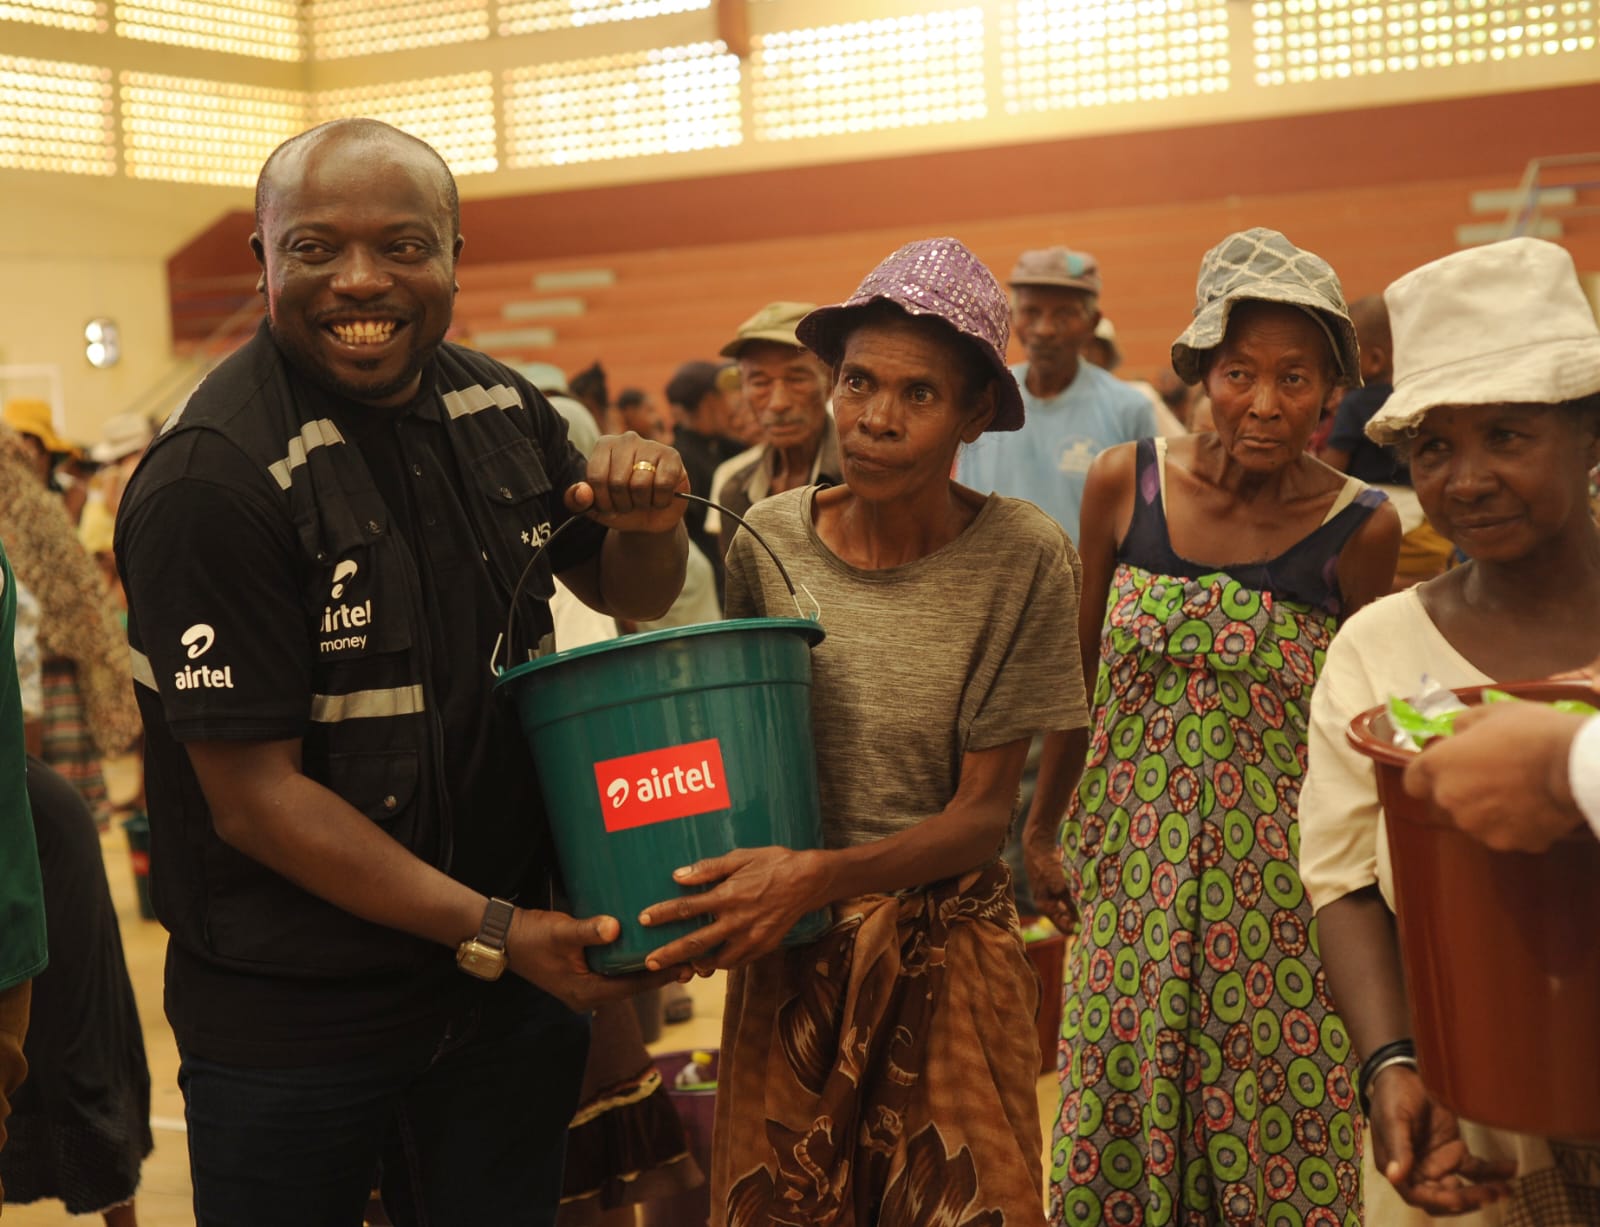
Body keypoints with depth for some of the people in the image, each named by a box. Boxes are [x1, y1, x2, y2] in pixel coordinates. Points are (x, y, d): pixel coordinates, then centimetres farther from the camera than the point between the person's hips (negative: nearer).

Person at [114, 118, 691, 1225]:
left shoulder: (499, 407, 1)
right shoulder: (213, 480, -19)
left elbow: (627, 593, 16)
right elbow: (252, 798, -19)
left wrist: (651, 524, -8)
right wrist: (490, 932, -22)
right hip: (293, 1020, -6)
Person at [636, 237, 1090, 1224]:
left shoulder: (1023, 559, -12)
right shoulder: (767, 543, -6)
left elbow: (984, 813, -10)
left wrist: (820, 875, -24)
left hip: (947, 954, -2)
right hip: (788, 955, 2)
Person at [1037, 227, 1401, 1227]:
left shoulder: (1362, 528, -8)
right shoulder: (1124, 485, -4)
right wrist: (1043, 830, 13)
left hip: (1279, 893, -1)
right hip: (1131, 872, 2)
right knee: (1117, 1140, 11)